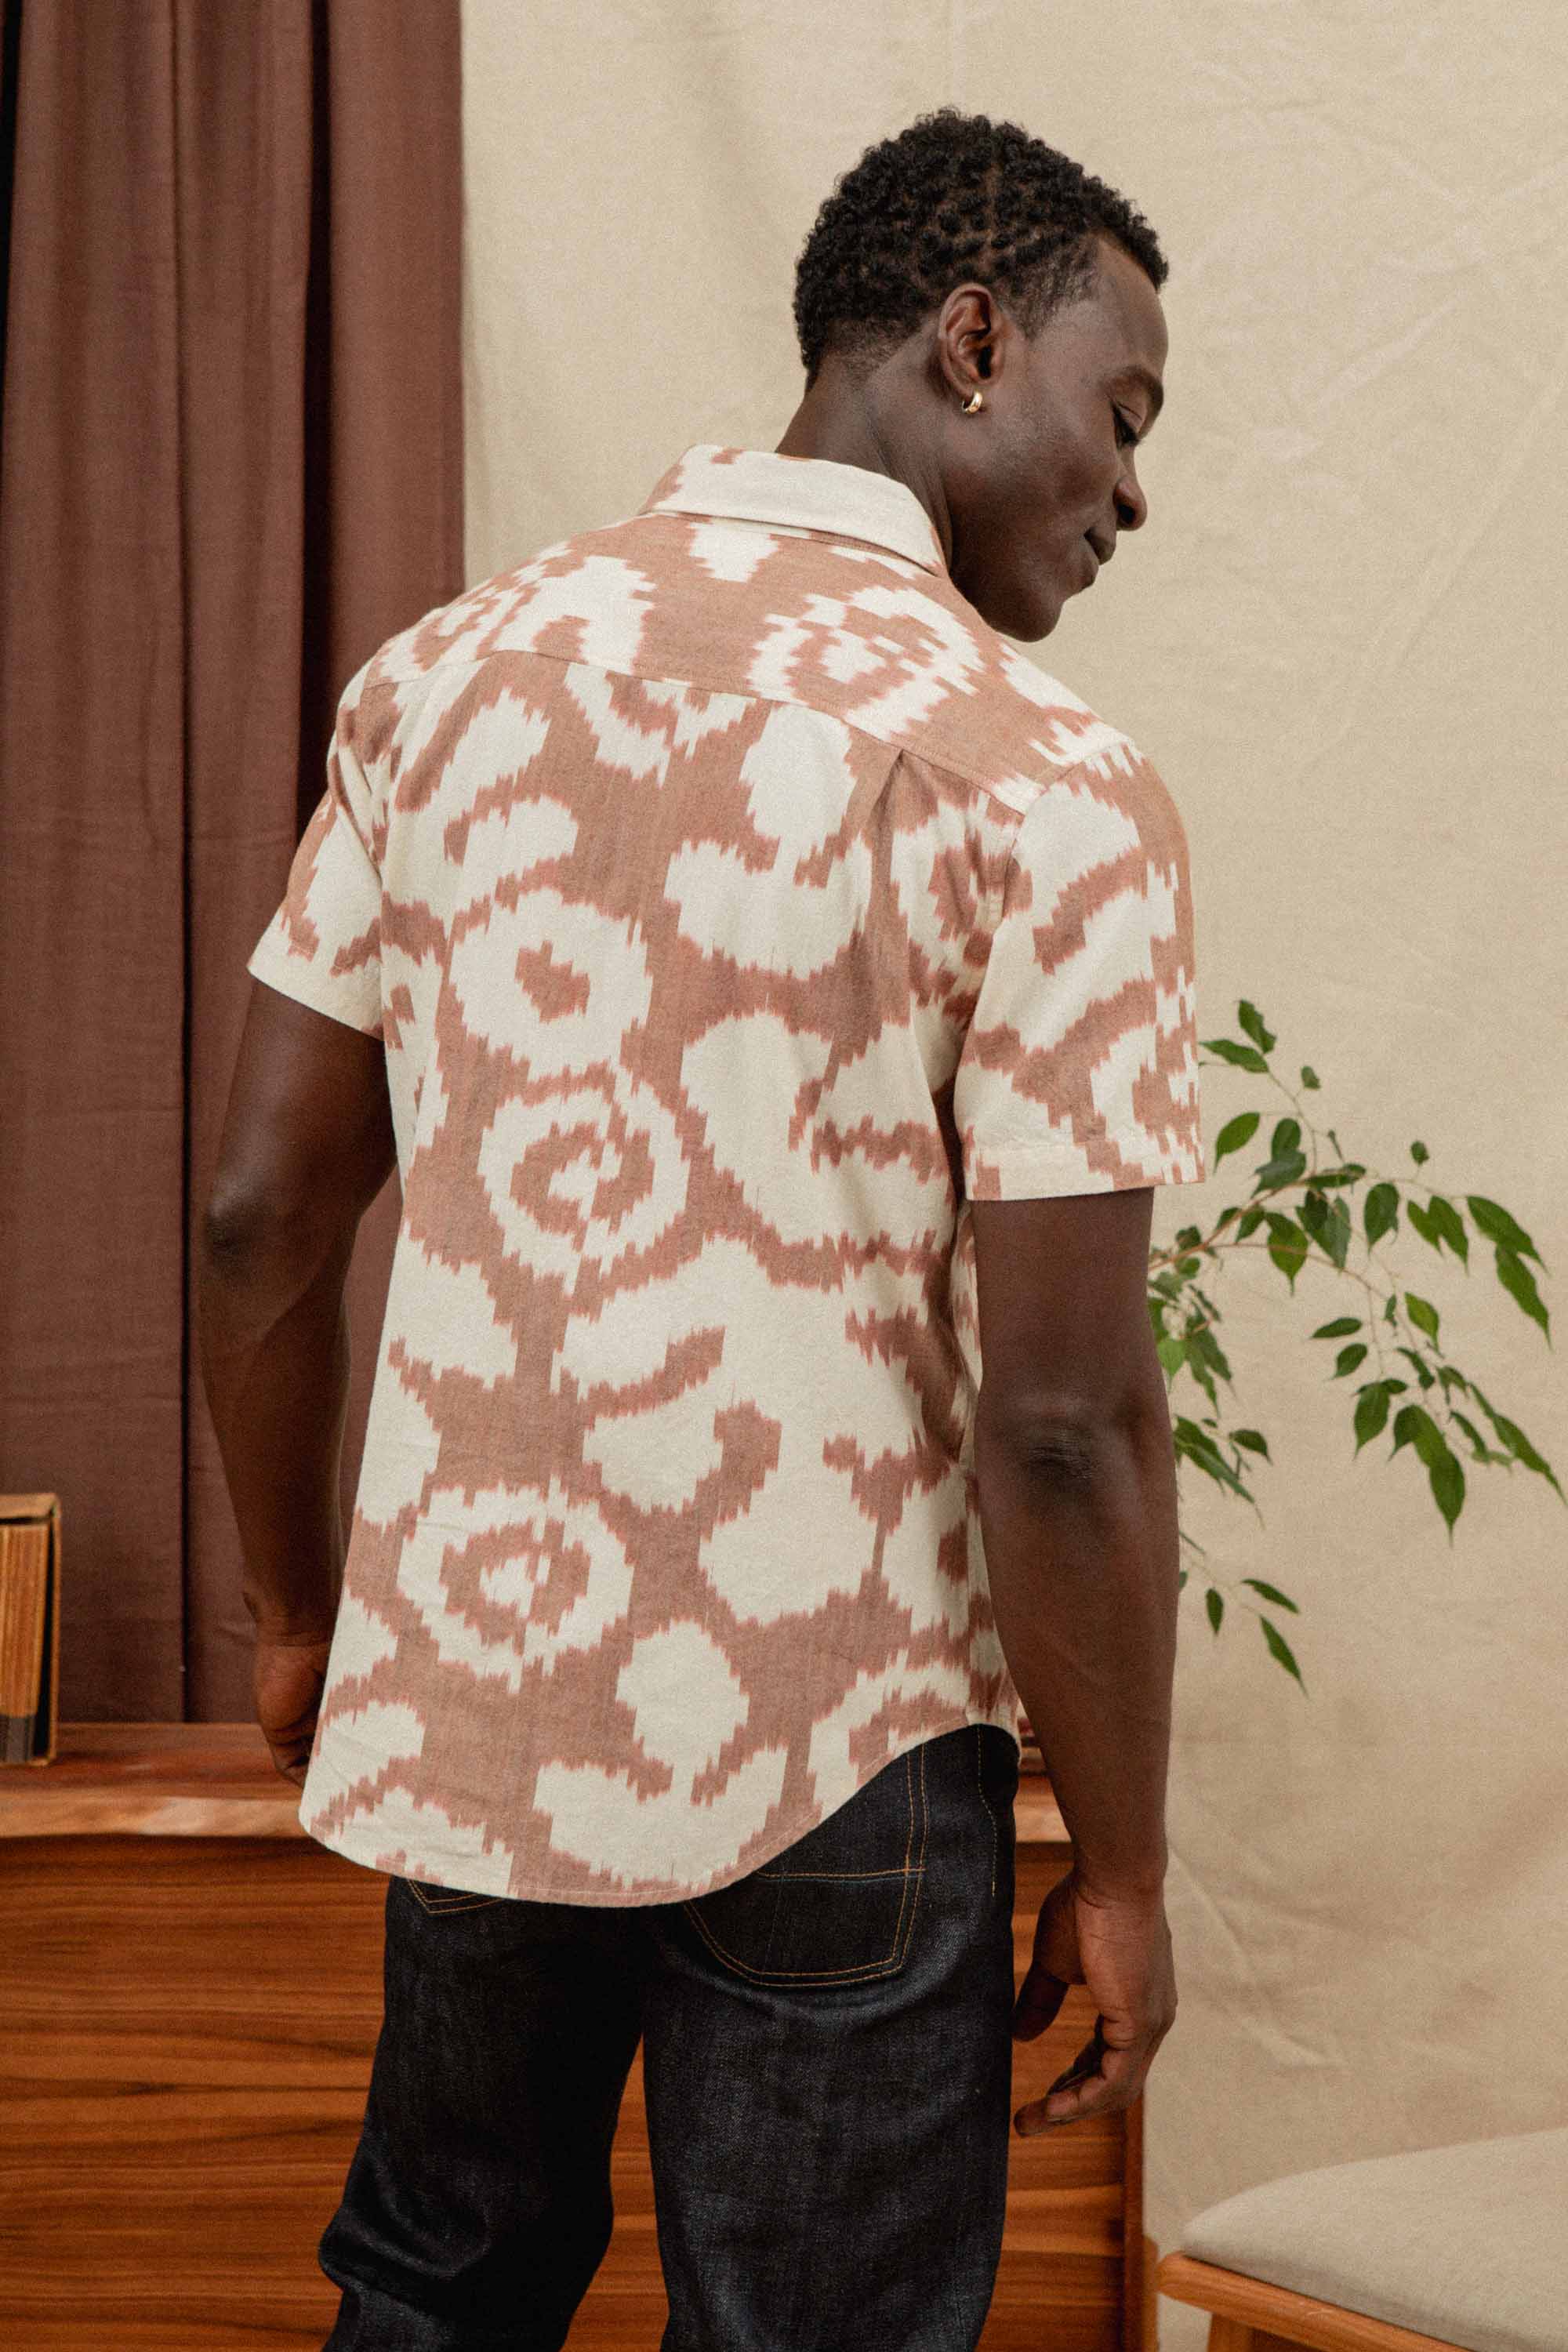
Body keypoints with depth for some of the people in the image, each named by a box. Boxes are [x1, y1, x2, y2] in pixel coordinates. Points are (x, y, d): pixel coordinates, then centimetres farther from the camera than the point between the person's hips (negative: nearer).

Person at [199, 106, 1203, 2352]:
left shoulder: (440, 677, 1)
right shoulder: (1043, 786, -15)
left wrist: (299, 1611, 17)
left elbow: (264, 1215, 3)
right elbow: (1063, 1424, -17)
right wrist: (1122, 1872, -5)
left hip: (459, 1705, 5)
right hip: (827, 1751, -5)